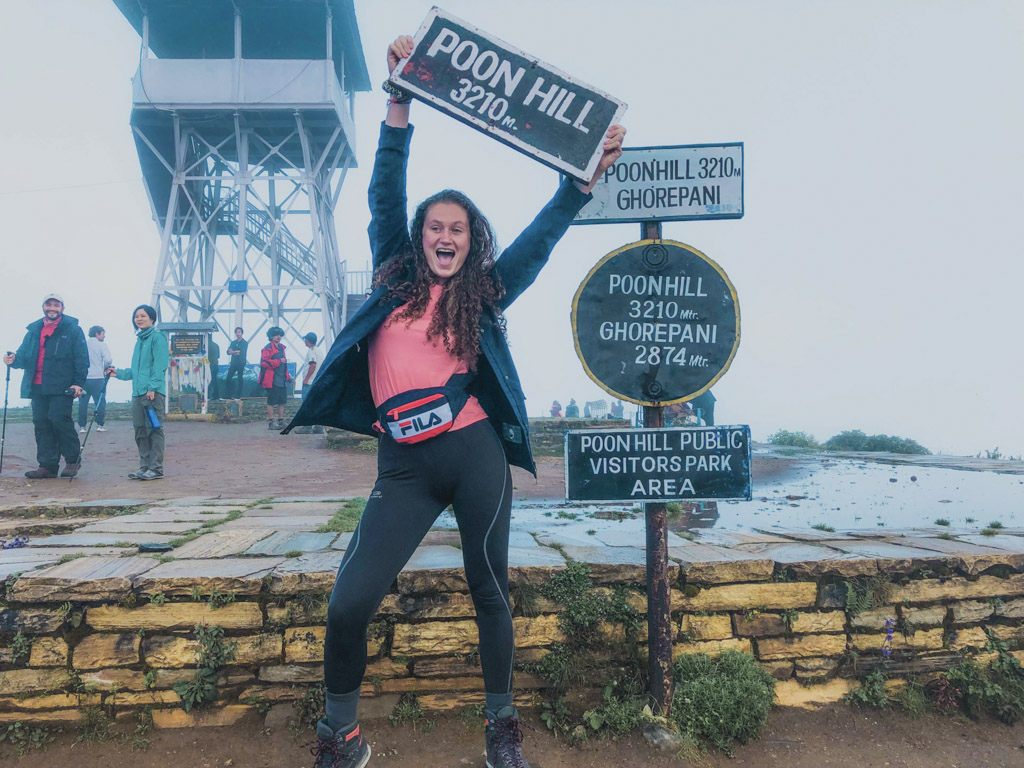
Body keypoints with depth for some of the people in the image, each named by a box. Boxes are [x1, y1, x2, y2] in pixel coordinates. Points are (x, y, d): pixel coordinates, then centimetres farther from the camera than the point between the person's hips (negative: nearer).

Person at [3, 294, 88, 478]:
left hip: (61, 387, -6)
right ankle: (47, 465, 10)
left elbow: (81, 359, -2)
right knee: (41, 424, 5)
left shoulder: (72, 329, 2)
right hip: (37, 387, 6)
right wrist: (14, 359, -5)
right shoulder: (34, 330, 18)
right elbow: (24, 355, 19)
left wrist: (78, 383, -10)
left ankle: (73, 459, 3)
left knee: (59, 419, -13)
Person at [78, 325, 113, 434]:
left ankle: (82, 426, 7)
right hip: (97, 378, -4)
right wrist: (106, 367, 8)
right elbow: (108, 360, -12)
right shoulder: (102, 345, -1)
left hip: (83, 378, 4)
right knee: (100, 402, 5)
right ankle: (99, 424, 4)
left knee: (83, 402, 7)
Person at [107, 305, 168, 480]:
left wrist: (152, 387, -20)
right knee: (140, 431, 10)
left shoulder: (157, 337, -5)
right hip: (138, 393, 9)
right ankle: (144, 467, 17)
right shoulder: (140, 340, 21)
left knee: (154, 430, -6)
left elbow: (160, 366, -14)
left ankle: (156, 469, -3)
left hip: (154, 393, -9)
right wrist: (119, 373, 24)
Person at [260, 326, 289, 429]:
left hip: (281, 381, 8)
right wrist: (279, 361, -20)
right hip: (272, 381, -8)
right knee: (271, 401, -2)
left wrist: (287, 377, 23)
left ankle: (281, 422, 19)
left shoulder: (281, 348, 19)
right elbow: (264, 362, -20)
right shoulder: (268, 348, -8)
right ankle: (271, 423, 3)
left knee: (282, 401, 11)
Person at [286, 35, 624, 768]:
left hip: (476, 454, 0)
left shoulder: (482, 295, 10)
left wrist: (586, 176, 4)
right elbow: (385, 197, 7)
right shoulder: (395, 282, 12)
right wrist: (400, 107, 2)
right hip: (405, 466, 1)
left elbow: (542, 235, 10)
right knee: (349, 603, -6)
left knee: (489, 590, 9)